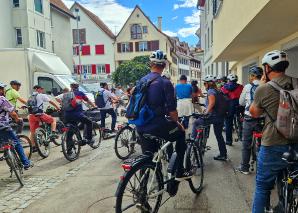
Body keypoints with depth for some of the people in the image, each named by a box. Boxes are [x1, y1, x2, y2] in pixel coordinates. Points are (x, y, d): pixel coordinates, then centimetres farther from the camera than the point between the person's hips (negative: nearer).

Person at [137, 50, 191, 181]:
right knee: (181, 133, 21)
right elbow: (172, 110, -12)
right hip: (158, 127, -5)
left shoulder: (141, 81, 7)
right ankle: (180, 172, 23)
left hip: (142, 127, 6)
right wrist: (177, 123, 7)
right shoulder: (165, 83, -11)